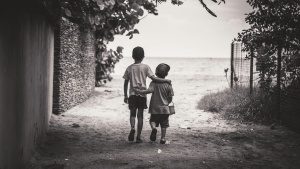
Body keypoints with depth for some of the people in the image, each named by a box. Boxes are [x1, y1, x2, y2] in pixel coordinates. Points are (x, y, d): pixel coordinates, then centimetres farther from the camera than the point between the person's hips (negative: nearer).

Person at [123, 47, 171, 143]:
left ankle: (132, 128, -17)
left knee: (132, 113, 12)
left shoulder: (129, 68, 2)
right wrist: (166, 81, -3)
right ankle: (138, 137, 6)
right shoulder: (145, 67, -4)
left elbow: (126, 83, 4)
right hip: (142, 94, -1)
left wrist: (125, 95, 12)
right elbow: (154, 78, -12)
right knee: (140, 115, 6)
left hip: (132, 94, 1)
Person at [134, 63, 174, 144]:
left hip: (155, 108, -1)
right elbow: (170, 97, 0)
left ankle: (154, 128, -16)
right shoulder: (168, 84, -3)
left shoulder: (154, 82, -8)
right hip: (164, 108, 1)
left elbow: (149, 90, -25)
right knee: (164, 124, 11)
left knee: (153, 120, 14)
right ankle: (163, 138, 11)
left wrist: (139, 91, -16)